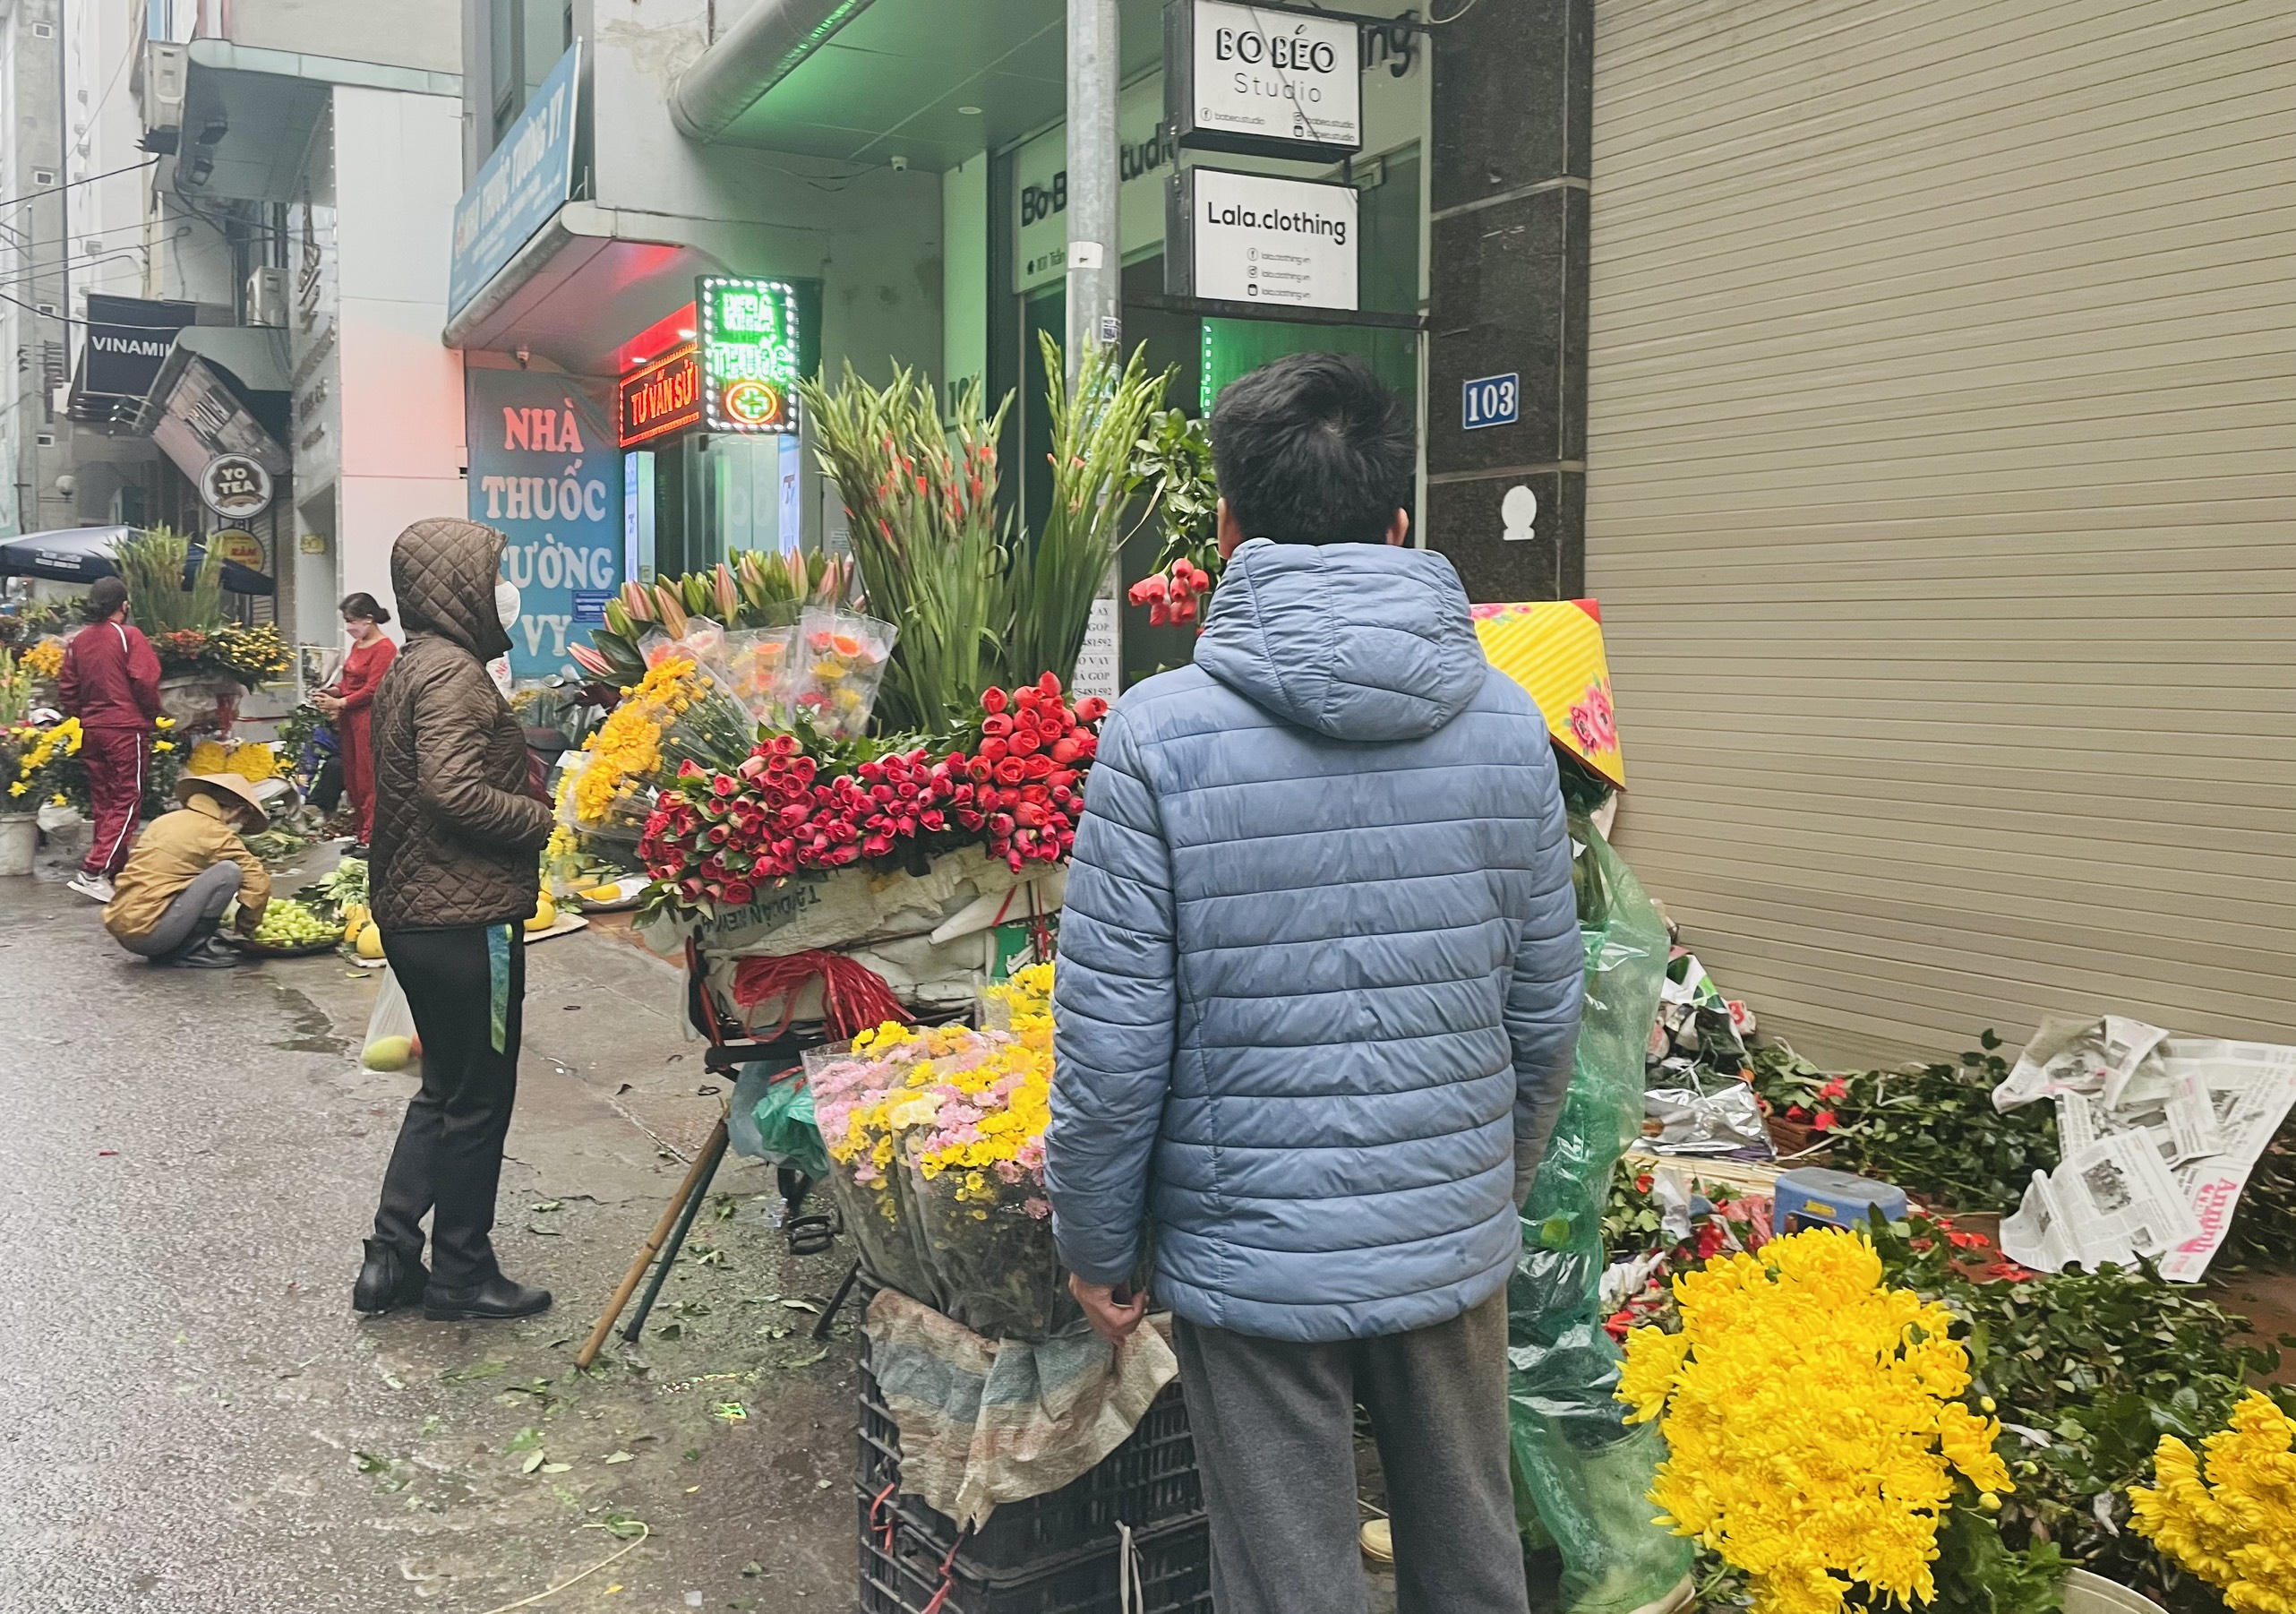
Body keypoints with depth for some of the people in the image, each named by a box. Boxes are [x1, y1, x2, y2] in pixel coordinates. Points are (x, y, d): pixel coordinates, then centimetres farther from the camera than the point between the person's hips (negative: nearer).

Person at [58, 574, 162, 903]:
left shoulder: (78, 641, 8)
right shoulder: (129, 635, -9)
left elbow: (67, 686, 9)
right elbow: (145, 681, -14)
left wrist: (81, 716, 19)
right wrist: (152, 714, 2)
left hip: (91, 729, 7)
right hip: (127, 728, -7)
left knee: (103, 802, 14)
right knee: (127, 802, -4)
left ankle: (116, 871, 19)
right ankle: (93, 872, -14)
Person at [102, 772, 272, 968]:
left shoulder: (163, 820, 19)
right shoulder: (215, 832, -5)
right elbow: (257, 882, -11)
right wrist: (246, 928, 7)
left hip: (118, 927, 9)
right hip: (149, 931, -9)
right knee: (229, 870, -10)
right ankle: (195, 949, -7)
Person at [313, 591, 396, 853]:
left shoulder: (384, 648, -12)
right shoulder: (357, 645, 15)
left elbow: (372, 690, -16)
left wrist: (339, 703, -14)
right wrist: (332, 691, 2)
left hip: (368, 717, -9)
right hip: (349, 719, 9)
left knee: (368, 780, -5)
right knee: (353, 779, 10)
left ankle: (370, 838, -2)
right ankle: (362, 834, 17)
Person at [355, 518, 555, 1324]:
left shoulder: (412, 666, 15)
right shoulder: (451, 670, -17)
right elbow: (457, 792, -27)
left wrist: (534, 797, 10)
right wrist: (548, 822, -16)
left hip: (416, 914, 10)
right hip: (465, 918, -10)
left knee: (445, 1089, 20)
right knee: (477, 1100, 4)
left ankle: (391, 1257, 23)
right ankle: (462, 1273, 16)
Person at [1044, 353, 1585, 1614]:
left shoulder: (1162, 733, -15)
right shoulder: (1508, 723, -4)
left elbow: (1111, 1044, -13)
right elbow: (1545, 1012, 4)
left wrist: (1096, 1248, 3)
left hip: (1253, 1260, -3)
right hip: (1455, 1245, 4)